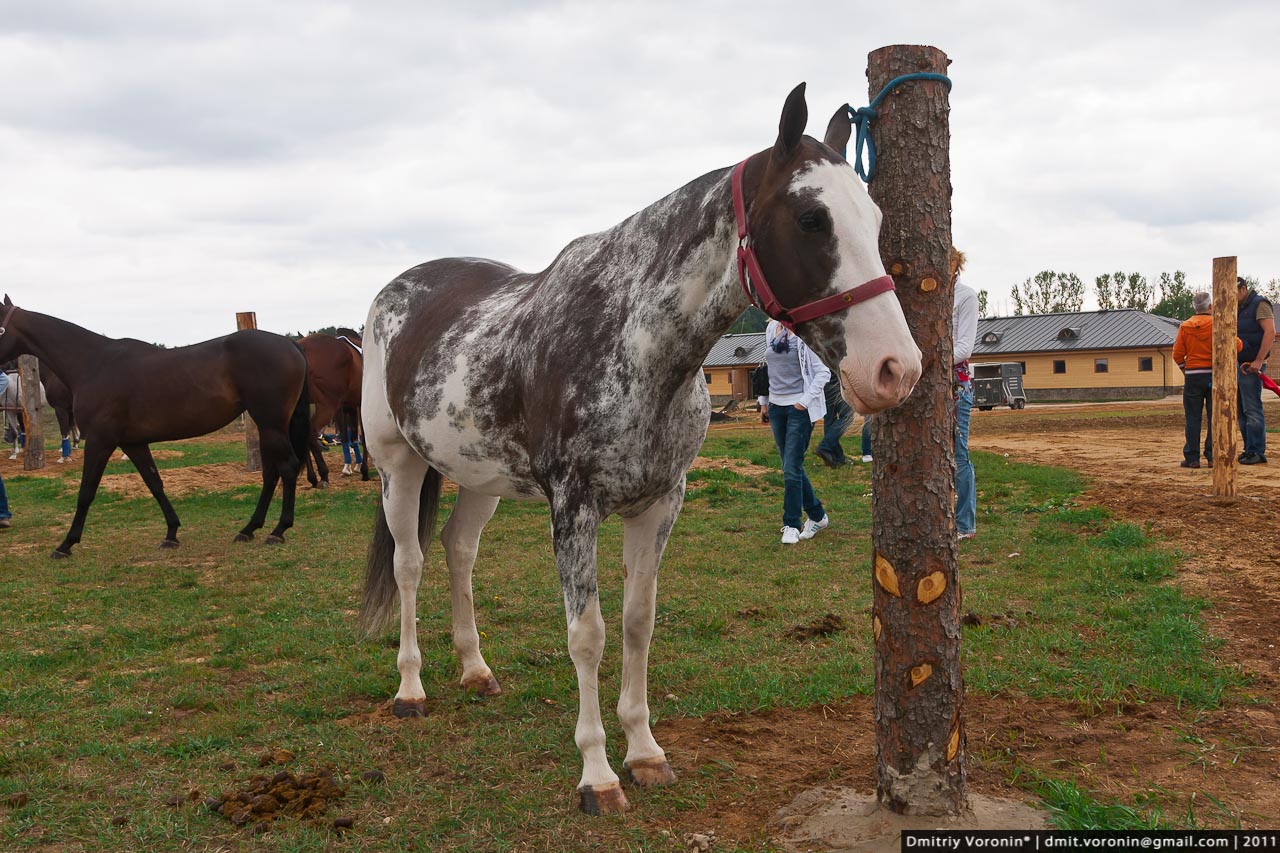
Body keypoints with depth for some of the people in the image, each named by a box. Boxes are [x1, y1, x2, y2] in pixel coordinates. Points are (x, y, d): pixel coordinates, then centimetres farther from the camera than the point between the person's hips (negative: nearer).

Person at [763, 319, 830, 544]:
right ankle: (817, 516, 26)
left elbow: (823, 372, -12)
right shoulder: (772, 329, 7)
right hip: (776, 406, 7)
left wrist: (806, 400, -15)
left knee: (791, 469, -6)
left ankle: (791, 526, 6)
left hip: (799, 409, -7)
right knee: (791, 467, 12)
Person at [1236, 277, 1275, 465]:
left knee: (1252, 410, -9)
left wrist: (1258, 361, -21)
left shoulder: (1259, 304, -5)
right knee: (1241, 410, 9)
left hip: (1251, 366, -9)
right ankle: (1249, 449, 14)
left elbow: (1270, 332, -16)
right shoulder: (1238, 310, 20)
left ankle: (1257, 452, -6)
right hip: (1238, 365, 9)